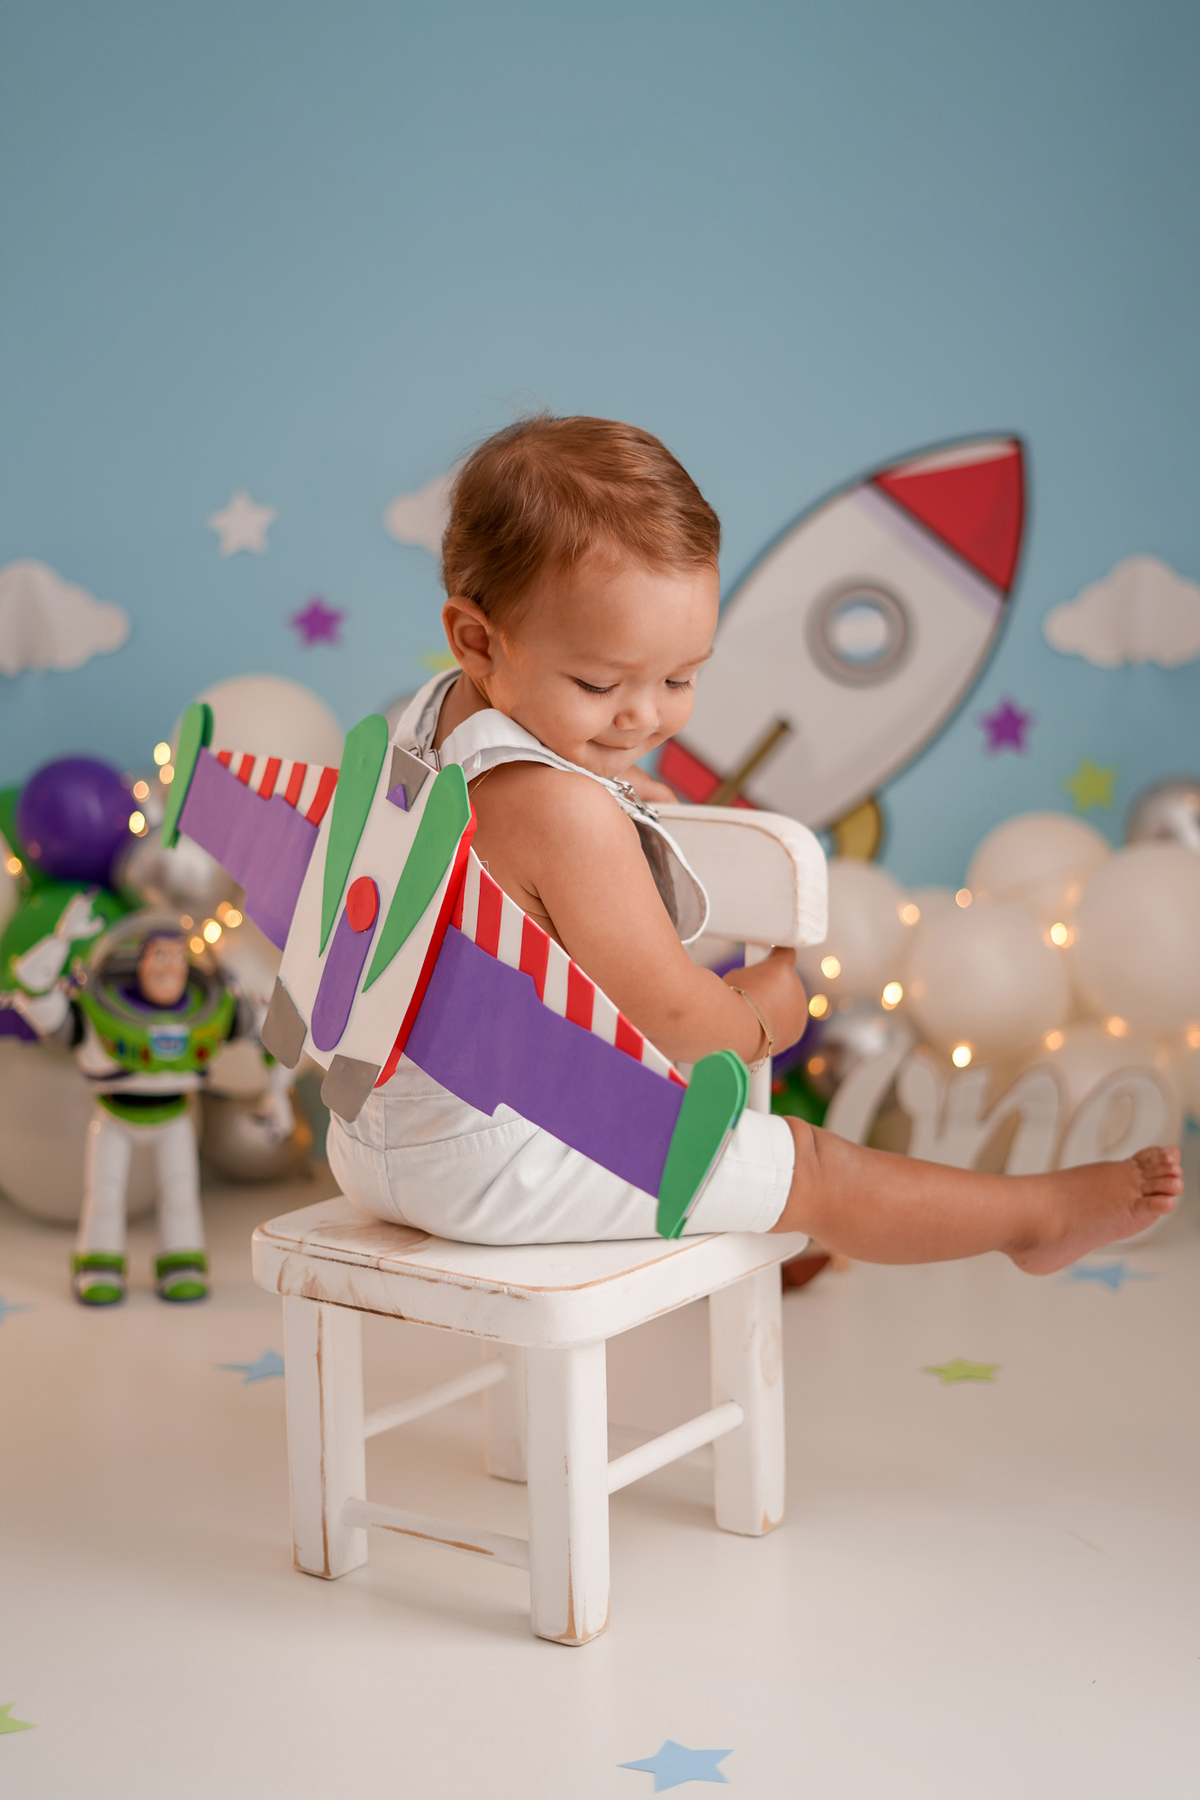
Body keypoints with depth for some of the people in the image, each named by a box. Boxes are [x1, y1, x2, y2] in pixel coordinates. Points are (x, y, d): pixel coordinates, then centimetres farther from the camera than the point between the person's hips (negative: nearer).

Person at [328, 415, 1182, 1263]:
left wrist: (606, 788, 26)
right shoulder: (560, 813, -29)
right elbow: (673, 1017, -23)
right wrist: (759, 1015, -3)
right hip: (496, 1165, -10)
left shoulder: (439, 711, 1)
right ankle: (1038, 1215, 18)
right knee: (813, 1170, 2)